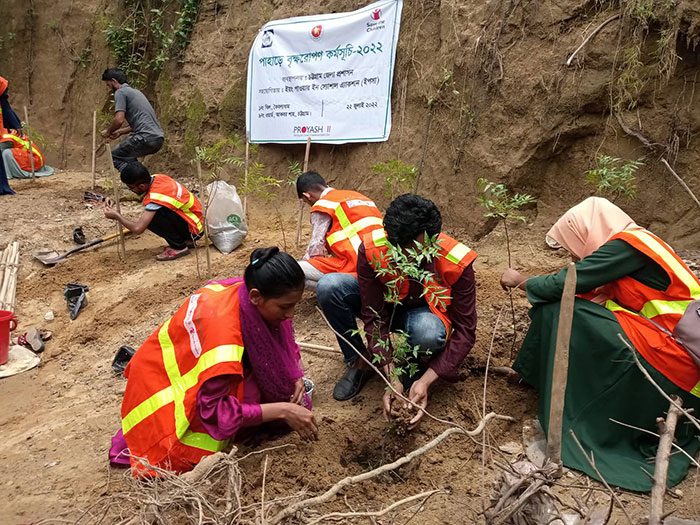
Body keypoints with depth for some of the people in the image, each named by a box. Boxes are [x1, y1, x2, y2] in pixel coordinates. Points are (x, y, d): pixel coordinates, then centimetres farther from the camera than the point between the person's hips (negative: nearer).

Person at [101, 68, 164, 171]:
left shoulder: (120, 92, -2)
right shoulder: (135, 91, 27)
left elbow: (119, 120, -13)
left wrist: (108, 132, 5)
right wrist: (120, 132, 30)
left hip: (146, 138, -9)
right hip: (159, 139, 9)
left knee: (116, 156, 6)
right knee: (128, 155, 29)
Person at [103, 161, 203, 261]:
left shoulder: (155, 197, -27)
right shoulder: (155, 178, -4)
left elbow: (137, 229, -28)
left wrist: (117, 216, -13)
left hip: (195, 229, -9)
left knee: (151, 218, -23)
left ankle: (179, 247, -7)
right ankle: (185, 240, 13)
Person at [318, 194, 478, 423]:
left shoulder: (458, 263, -30)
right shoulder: (371, 250, -29)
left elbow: (465, 330, -25)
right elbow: (374, 317, -25)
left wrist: (426, 382, -35)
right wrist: (392, 379, -33)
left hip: (424, 312, -1)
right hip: (384, 305, 2)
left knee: (429, 333, -41)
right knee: (329, 286, -27)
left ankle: (415, 371, -3)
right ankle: (358, 362, -7)